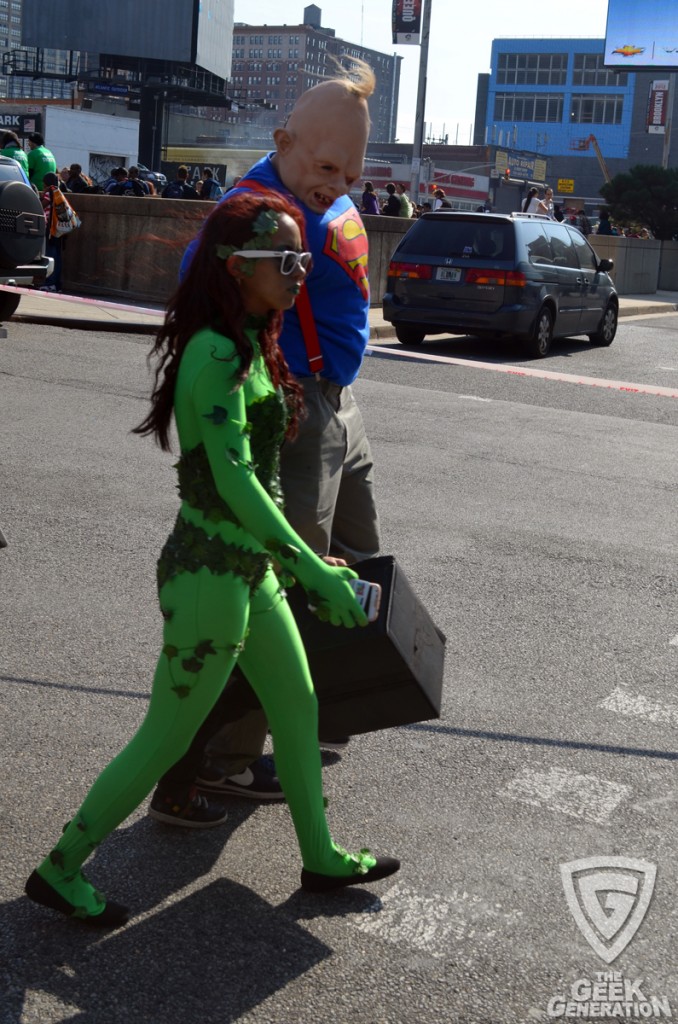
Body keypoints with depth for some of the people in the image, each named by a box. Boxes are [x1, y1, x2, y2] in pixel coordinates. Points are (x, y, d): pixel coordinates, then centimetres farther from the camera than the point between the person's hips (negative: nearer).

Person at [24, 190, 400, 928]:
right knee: (164, 740, 4)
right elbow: (233, 480, -28)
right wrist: (313, 570, -28)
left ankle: (321, 858, 38)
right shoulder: (216, 354, -21)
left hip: (250, 566, 10)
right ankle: (59, 870, 22)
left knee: (298, 707, 20)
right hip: (212, 574, -10)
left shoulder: (251, 347, 9)